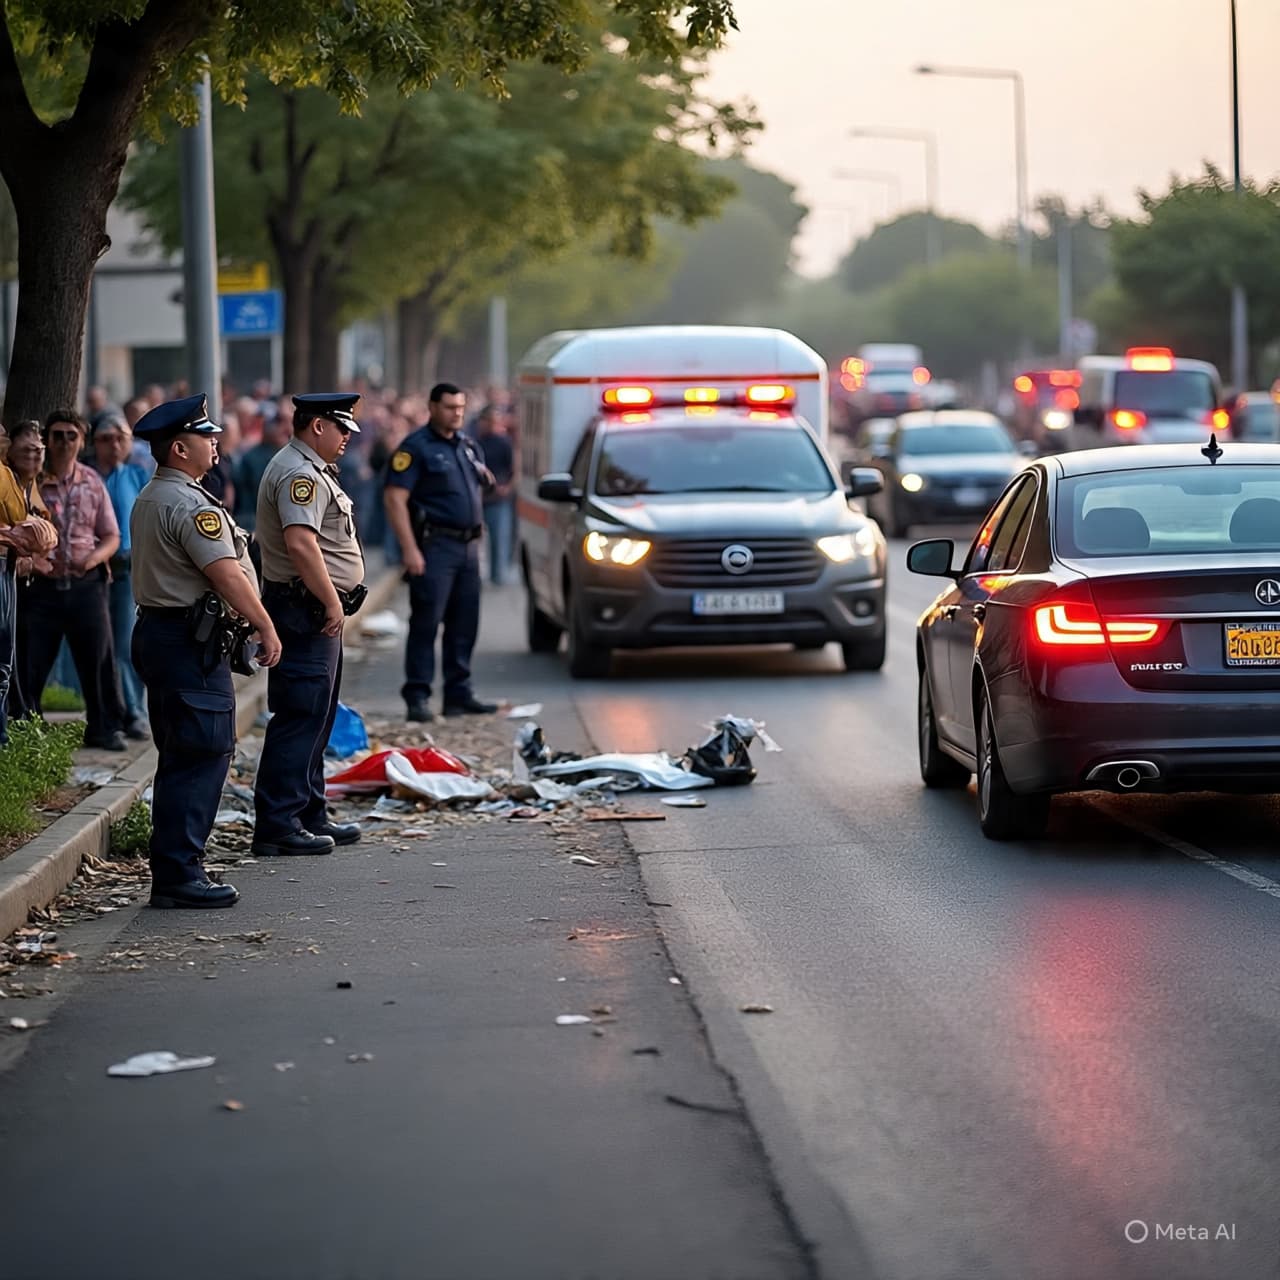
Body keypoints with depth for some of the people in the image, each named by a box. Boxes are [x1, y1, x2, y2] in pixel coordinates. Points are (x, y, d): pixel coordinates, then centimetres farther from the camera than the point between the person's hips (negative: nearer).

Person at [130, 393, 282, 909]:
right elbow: (227, 575, -21)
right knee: (202, 756, -9)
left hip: (158, 631, 11)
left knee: (180, 759, 14)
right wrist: (266, 628, -12)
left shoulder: (149, 499, 17)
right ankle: (179, 875, -9)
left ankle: (172, 871, 18)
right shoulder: (190, 505, -17)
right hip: (190, 641, -11)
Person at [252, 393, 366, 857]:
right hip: (306, 611, -11)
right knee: (299, 718, -10)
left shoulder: (310, 470, 19)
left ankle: (310, 815, 23)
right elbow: (300, 543, -28)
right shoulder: (298, 474, -16)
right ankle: (277, 826, -9)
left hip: (317, 612, 11)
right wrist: (332, 601, -23)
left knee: (316, 717, 16)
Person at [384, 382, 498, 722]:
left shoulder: (469, 447, 17)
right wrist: (409, 549, -21)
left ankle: (459, 694, 17)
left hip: (468, 547, 8)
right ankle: (417, 697, -4)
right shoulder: (416, 447, -7)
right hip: (435, 545, -7)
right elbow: (395, 498, -15)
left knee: (464, 626, 10)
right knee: (426, 623, -7)